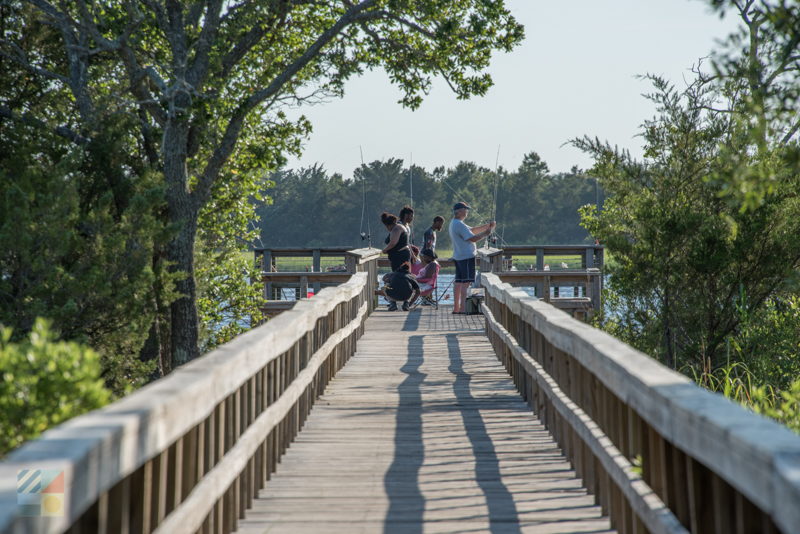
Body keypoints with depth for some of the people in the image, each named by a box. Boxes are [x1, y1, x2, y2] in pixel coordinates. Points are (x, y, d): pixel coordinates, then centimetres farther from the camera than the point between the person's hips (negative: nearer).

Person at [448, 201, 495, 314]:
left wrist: (487, 225, 10)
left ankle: (456, 308, 15)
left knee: (458, 281, 12)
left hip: (458, 257, 11)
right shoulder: (459, 225, -17)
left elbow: (472, 230, 19)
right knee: (466, 282, -10)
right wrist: (486, 233, -9)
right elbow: (473, 238, -21)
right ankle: (462, 308, -13)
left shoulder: (454, 223, 17)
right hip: (466, 257, -11)